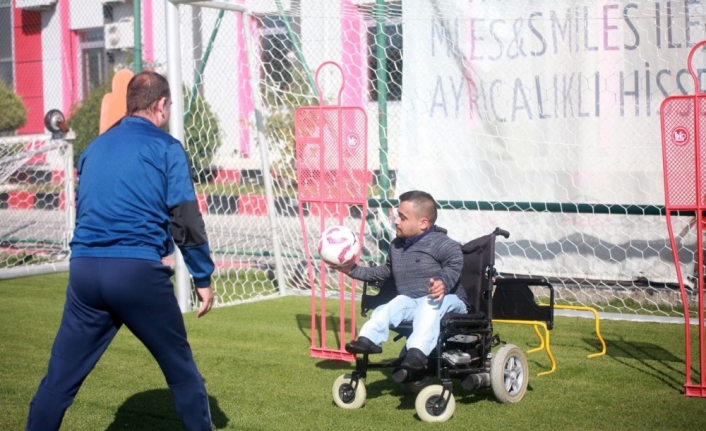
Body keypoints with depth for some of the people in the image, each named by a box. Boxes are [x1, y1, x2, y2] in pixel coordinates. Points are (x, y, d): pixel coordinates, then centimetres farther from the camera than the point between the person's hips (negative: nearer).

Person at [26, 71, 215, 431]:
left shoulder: (94, 148, 18)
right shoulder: (166, 148, 2)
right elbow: (185, 219, -3)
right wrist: (203, 277, 4)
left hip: (84, 269, 5)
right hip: (139, 270, -4)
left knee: (61, 374, 8)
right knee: (179, 367, 11)